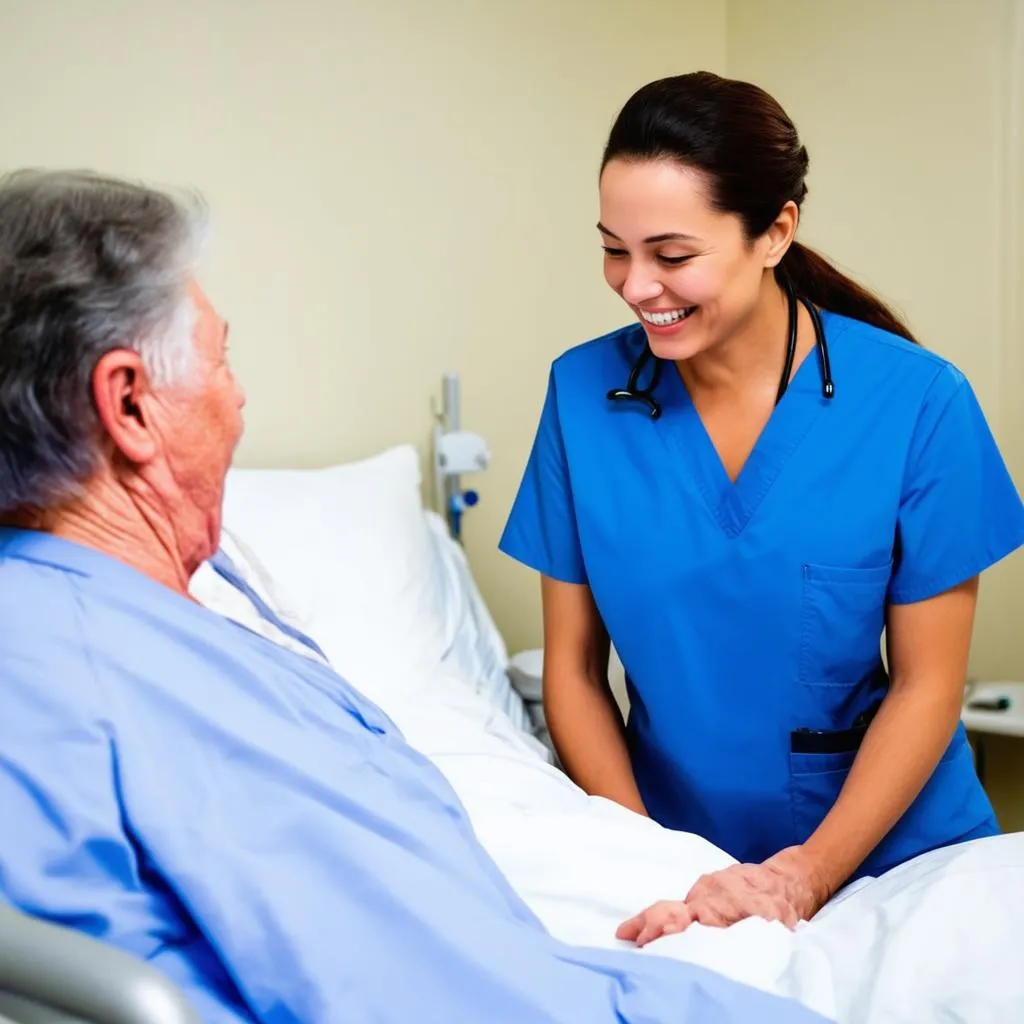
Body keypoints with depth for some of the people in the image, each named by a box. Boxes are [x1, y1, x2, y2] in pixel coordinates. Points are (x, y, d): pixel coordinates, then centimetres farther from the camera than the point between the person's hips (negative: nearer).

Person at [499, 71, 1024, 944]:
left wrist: (806, 875, -16)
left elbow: (927, 687, -7)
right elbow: (573, 668, -3)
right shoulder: (584, 392, -7)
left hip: (890, 855, -1)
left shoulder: (917, 402, -13)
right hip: (679, 852, 1)